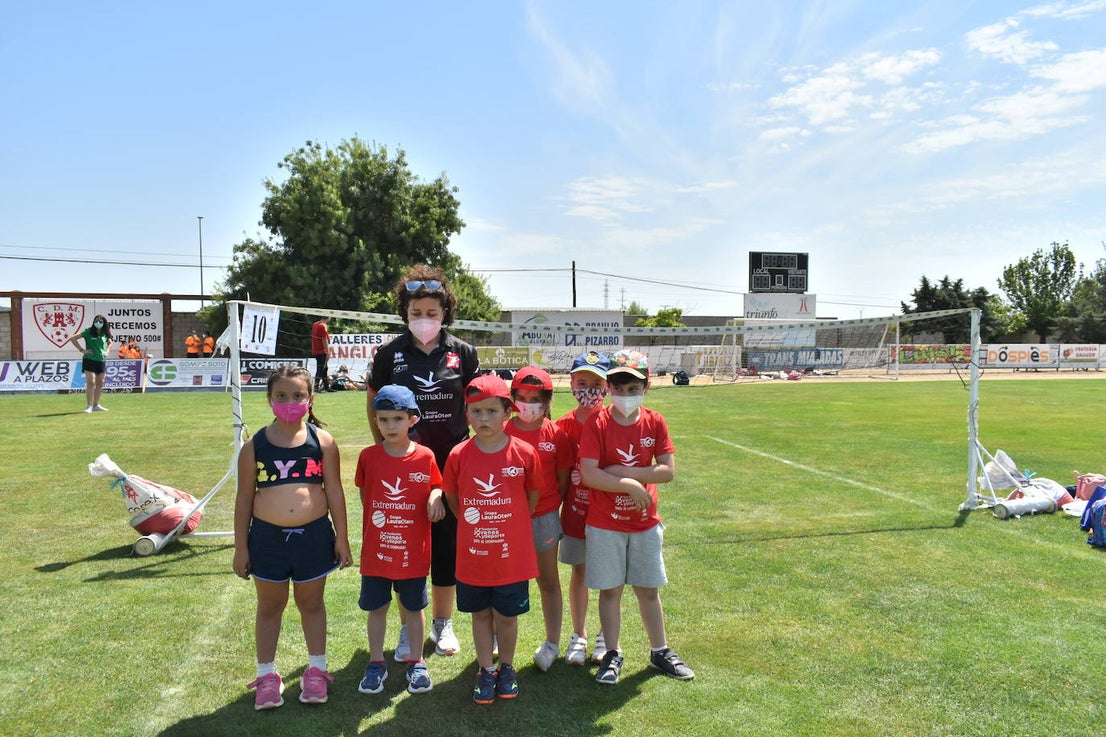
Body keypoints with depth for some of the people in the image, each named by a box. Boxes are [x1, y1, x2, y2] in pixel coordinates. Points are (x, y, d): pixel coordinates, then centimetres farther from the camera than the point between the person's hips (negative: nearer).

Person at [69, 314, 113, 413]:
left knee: (100, 384, 8)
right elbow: (73, 338, -7)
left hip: (101, 361, 5)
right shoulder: (88, 332, -5)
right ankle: (89, 406, -5)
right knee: (91, 383, -11)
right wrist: (82, 350, -11)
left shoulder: (105, 334, 8)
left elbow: (110, 342, 29)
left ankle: (96, 405, 18)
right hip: (89, 360, -5)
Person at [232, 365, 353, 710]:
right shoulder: (255, 446, -3)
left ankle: (316, 669, 33)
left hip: (313, 536, 0)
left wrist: (341, 537, 1)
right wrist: (241, 547, 2)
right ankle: (267, 675, 31)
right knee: (269, 607, 15)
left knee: (311, 603, 16)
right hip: (268, 537, 0)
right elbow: (244, 498, 1)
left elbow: (335, 491, 0)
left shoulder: (322, 441, -4)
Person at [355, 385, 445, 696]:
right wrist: (376, 514, -2)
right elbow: (363, 493, 8)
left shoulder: (425, 456, -8)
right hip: (376, 550, 1)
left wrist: (435, 496, -17)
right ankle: (376, 663, 31)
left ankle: (416, 662, 30)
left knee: (413, 607, 14)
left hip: (413, 550, -1)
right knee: (376, 608, 14)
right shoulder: (369, 456, -5)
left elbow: (436, 487, 4)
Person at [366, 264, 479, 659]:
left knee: (448, 543, 9)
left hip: (451, 463, 1)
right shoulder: (390, 352, -2)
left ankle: (442, 623, 25)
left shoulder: (462, 352, 0)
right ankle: (409, 627, 22)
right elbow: (373, 404, 8)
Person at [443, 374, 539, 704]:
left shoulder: (524, 453, -11)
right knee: (480, 615, 16)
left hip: (512, 555, -1)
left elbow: (532, 496, 3)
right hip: (472, 554, 1)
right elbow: (452, 497, 8)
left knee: (507, 616, 12)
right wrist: (471, 523, 6)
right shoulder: (459, 455, -7)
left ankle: (506, 668, 34)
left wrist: (512, 525, 6)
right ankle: (486, 670, 33)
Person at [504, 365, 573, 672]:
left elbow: (563, 478, 1)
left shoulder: (556, 435, -5)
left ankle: (552, 644, 24)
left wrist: (551, 507, -1)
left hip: (544, 517, 0)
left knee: (549, 580, 12)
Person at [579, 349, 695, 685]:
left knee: (649, 589, 14)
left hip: (645, 522, 2)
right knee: (610, 590, 8)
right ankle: (612, 654, 24)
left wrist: (624, 472, -17)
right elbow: (588, 474, -19)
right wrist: (631, 486, -19)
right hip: (604, 524, -2)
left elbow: (668, 471, -9)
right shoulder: (597, 424, -11)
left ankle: (660, 651, 30)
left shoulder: (655, 422, -3)